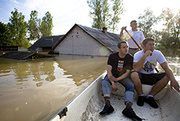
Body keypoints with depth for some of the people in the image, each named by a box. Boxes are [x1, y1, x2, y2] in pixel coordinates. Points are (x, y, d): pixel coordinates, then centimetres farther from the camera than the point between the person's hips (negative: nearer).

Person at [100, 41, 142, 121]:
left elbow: (127, 72, -10)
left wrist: (117, 79, -25)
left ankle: (128, 108, -43)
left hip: (123, 76, 1)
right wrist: (112, 82, -28)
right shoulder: (112, 56, -7)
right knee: (104, 82, -30)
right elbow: (109, 70, -14)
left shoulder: (130, 58, -4)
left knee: (130, 85, -27)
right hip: (112, 75, -1)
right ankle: (108, 105, -46)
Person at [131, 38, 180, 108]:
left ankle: (150, 96, -7)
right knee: (134, 74, -35)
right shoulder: (138, 54, -16)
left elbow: (166, 68, -14)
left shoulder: (157, 53, -7)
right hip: (141, 76, -3)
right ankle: (141, 96, -8)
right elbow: (136, 69, -31)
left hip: (152, 76, 4)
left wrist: (173, 79, -31)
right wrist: (145, 56, -33)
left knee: (167, 76, -20)